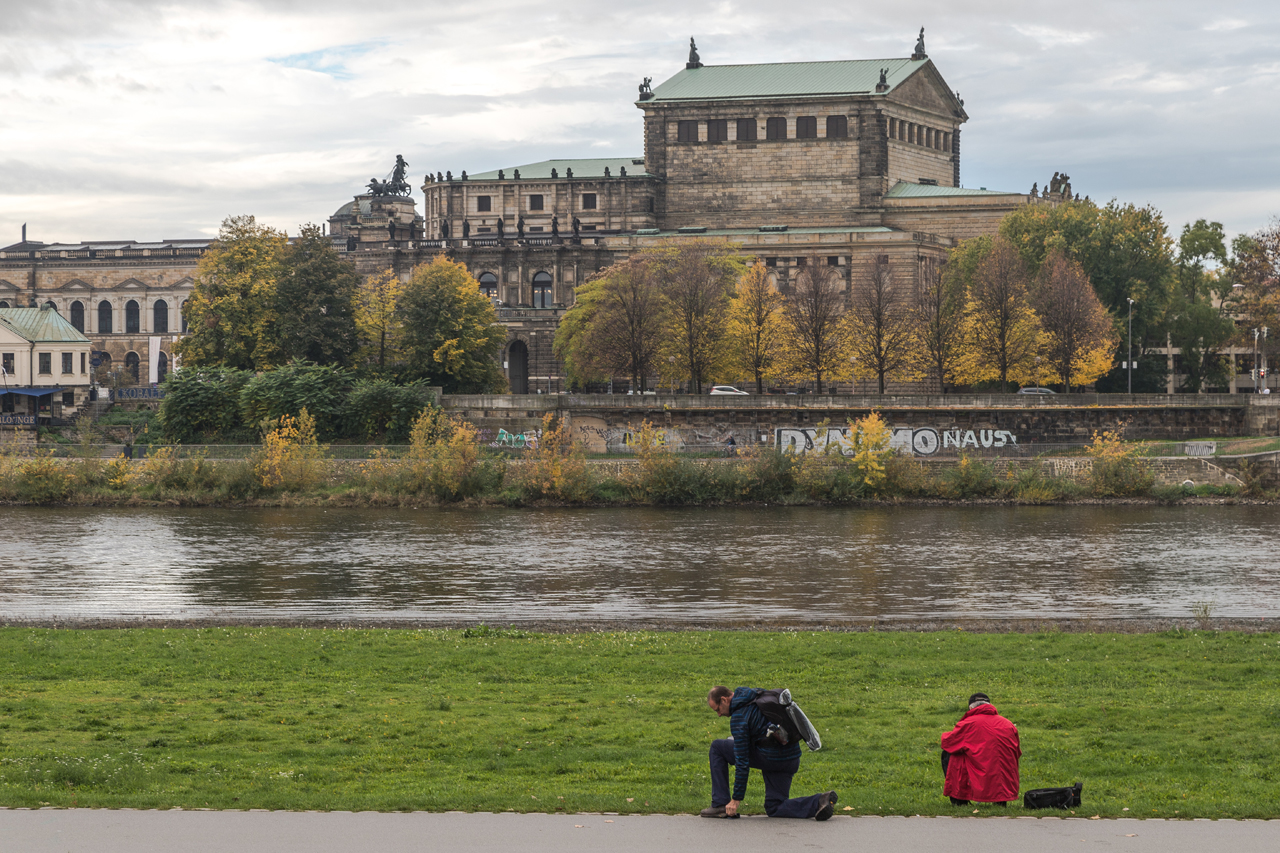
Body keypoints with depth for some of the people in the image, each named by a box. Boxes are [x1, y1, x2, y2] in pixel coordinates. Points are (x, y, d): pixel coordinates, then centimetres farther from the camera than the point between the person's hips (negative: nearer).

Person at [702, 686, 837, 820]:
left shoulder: (739, 717, -13)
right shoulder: (758, 694, 12)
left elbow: (742, 762, -14)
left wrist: (736, 799, -9)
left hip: (770, 757, -8)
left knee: (717, 748, 5)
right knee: (774, 808, 16)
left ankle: (720, 805, 5)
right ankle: (820, 801, -5)